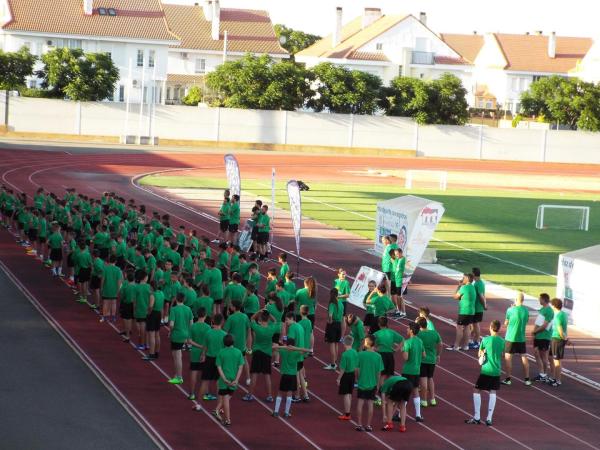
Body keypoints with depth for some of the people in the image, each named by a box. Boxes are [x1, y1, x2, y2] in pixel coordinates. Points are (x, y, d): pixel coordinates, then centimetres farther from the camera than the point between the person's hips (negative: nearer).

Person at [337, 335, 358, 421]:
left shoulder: (345, 354, -21)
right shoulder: (355, 353, -1)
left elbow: (342, 369, -19)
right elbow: (356, 366, 8)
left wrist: (338, 379, -11)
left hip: (346, 375, -7)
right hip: (352, 374, 7)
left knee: (346, 395, 1)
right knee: (349, 394, 17)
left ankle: (347, 414, 5)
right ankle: (347, 413, 27)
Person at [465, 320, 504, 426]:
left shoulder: (485, 340, -9)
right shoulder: (502, 341, 1)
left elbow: (480, 353, 4)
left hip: (486, 370, -4)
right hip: (497, 371, 4)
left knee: (476, 391, 5)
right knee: (492, 393, 10)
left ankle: (477, 417, 1)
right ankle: (489, 419, 5)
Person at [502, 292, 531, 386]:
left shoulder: (510, 310, -13)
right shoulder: (526, 311, -1)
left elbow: (506, 323, -3)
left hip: (511, 338, -4)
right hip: (521, 338, 4)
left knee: (508, 357, 5)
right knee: (524, 358, 10)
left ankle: (508, 379, 3)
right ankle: (527, 379, 11)